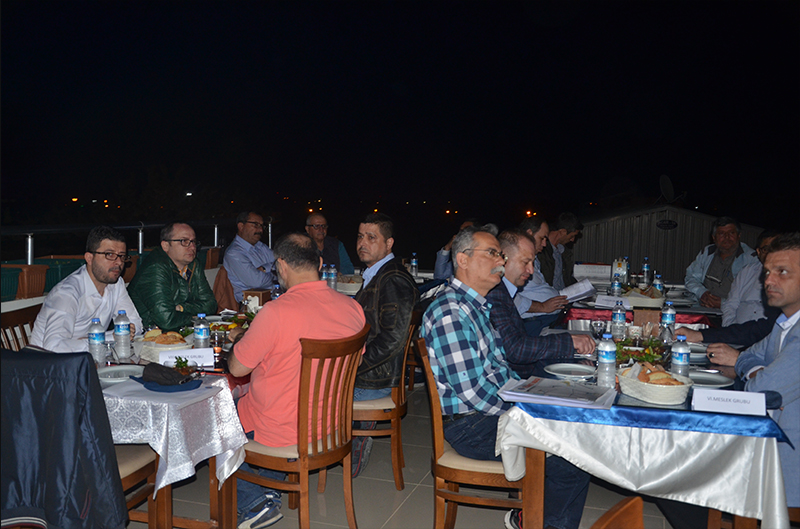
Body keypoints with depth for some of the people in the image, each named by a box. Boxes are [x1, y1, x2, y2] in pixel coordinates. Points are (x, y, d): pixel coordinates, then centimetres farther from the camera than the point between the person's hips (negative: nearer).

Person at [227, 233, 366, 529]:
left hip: (281, 431, -7)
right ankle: (271, 489, 29)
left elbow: (237, 368, -13)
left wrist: (238, 338, 9)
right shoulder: (352, 308, -6)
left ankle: (255, 502, 14)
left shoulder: (276, 312, -25)